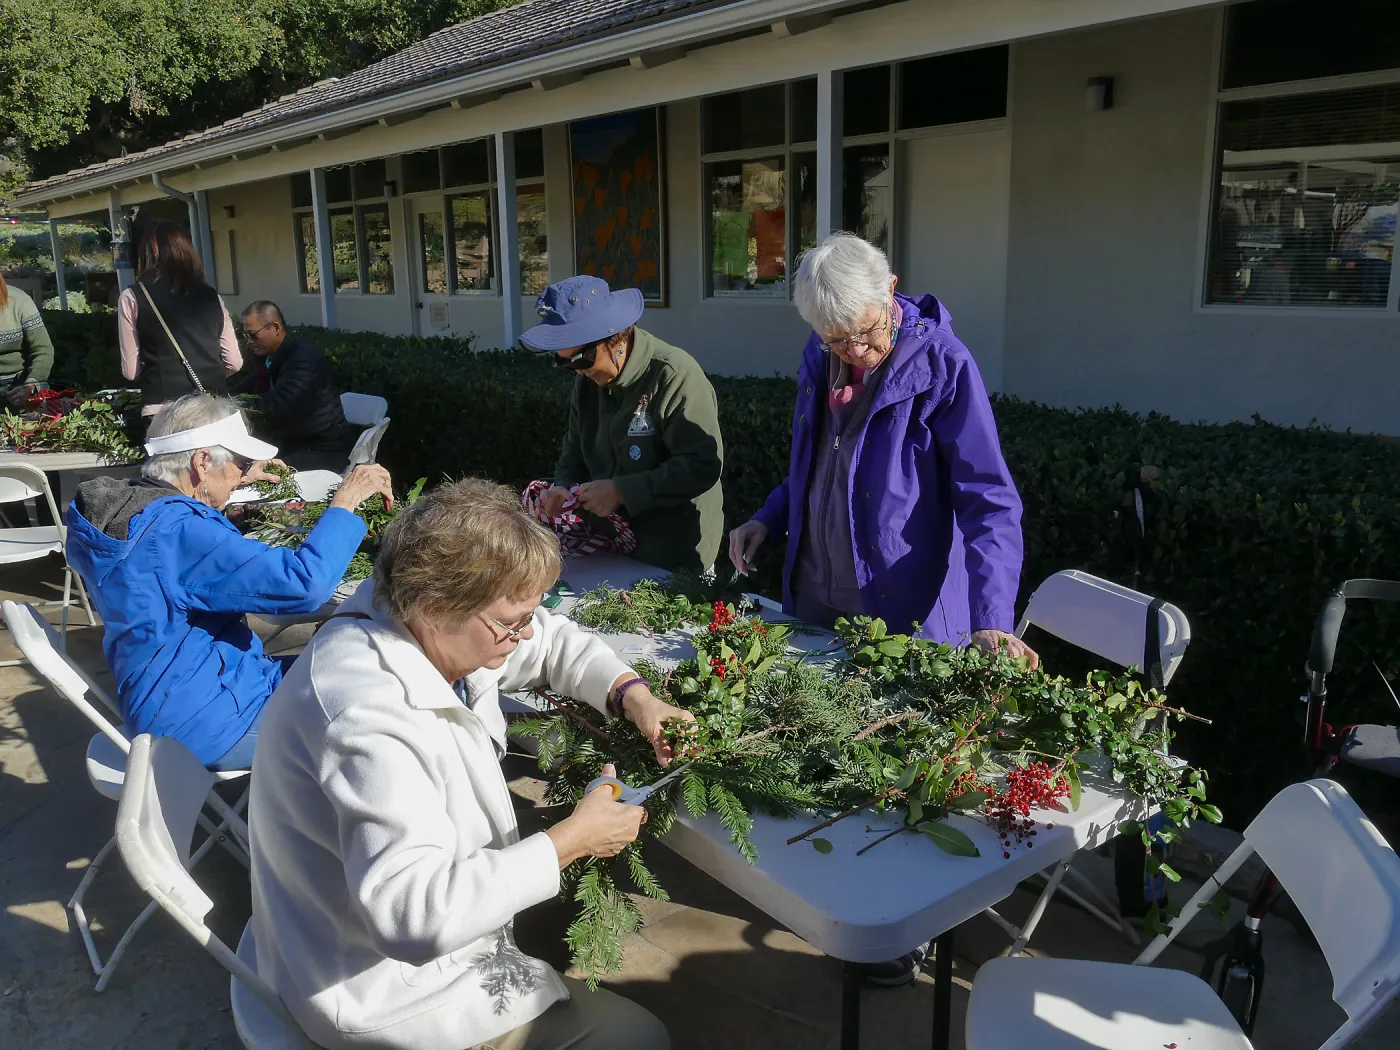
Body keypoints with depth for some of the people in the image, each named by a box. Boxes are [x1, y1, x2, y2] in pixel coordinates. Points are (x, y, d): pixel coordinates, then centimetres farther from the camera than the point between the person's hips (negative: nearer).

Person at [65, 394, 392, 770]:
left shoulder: (125, 504, 1)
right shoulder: (174, 531, -30)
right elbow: (304, 583, -34)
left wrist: (234, 482, 25)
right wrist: (345, 500, -23)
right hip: (205, 725, -10)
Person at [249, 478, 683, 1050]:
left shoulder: (431, 624, -9)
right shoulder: (369, 719, -36)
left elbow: (550, 639, 7)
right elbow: (414, 915, -41)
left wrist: (633, 695, -9)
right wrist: (571, 841, -32)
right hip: (392, 986, -8)